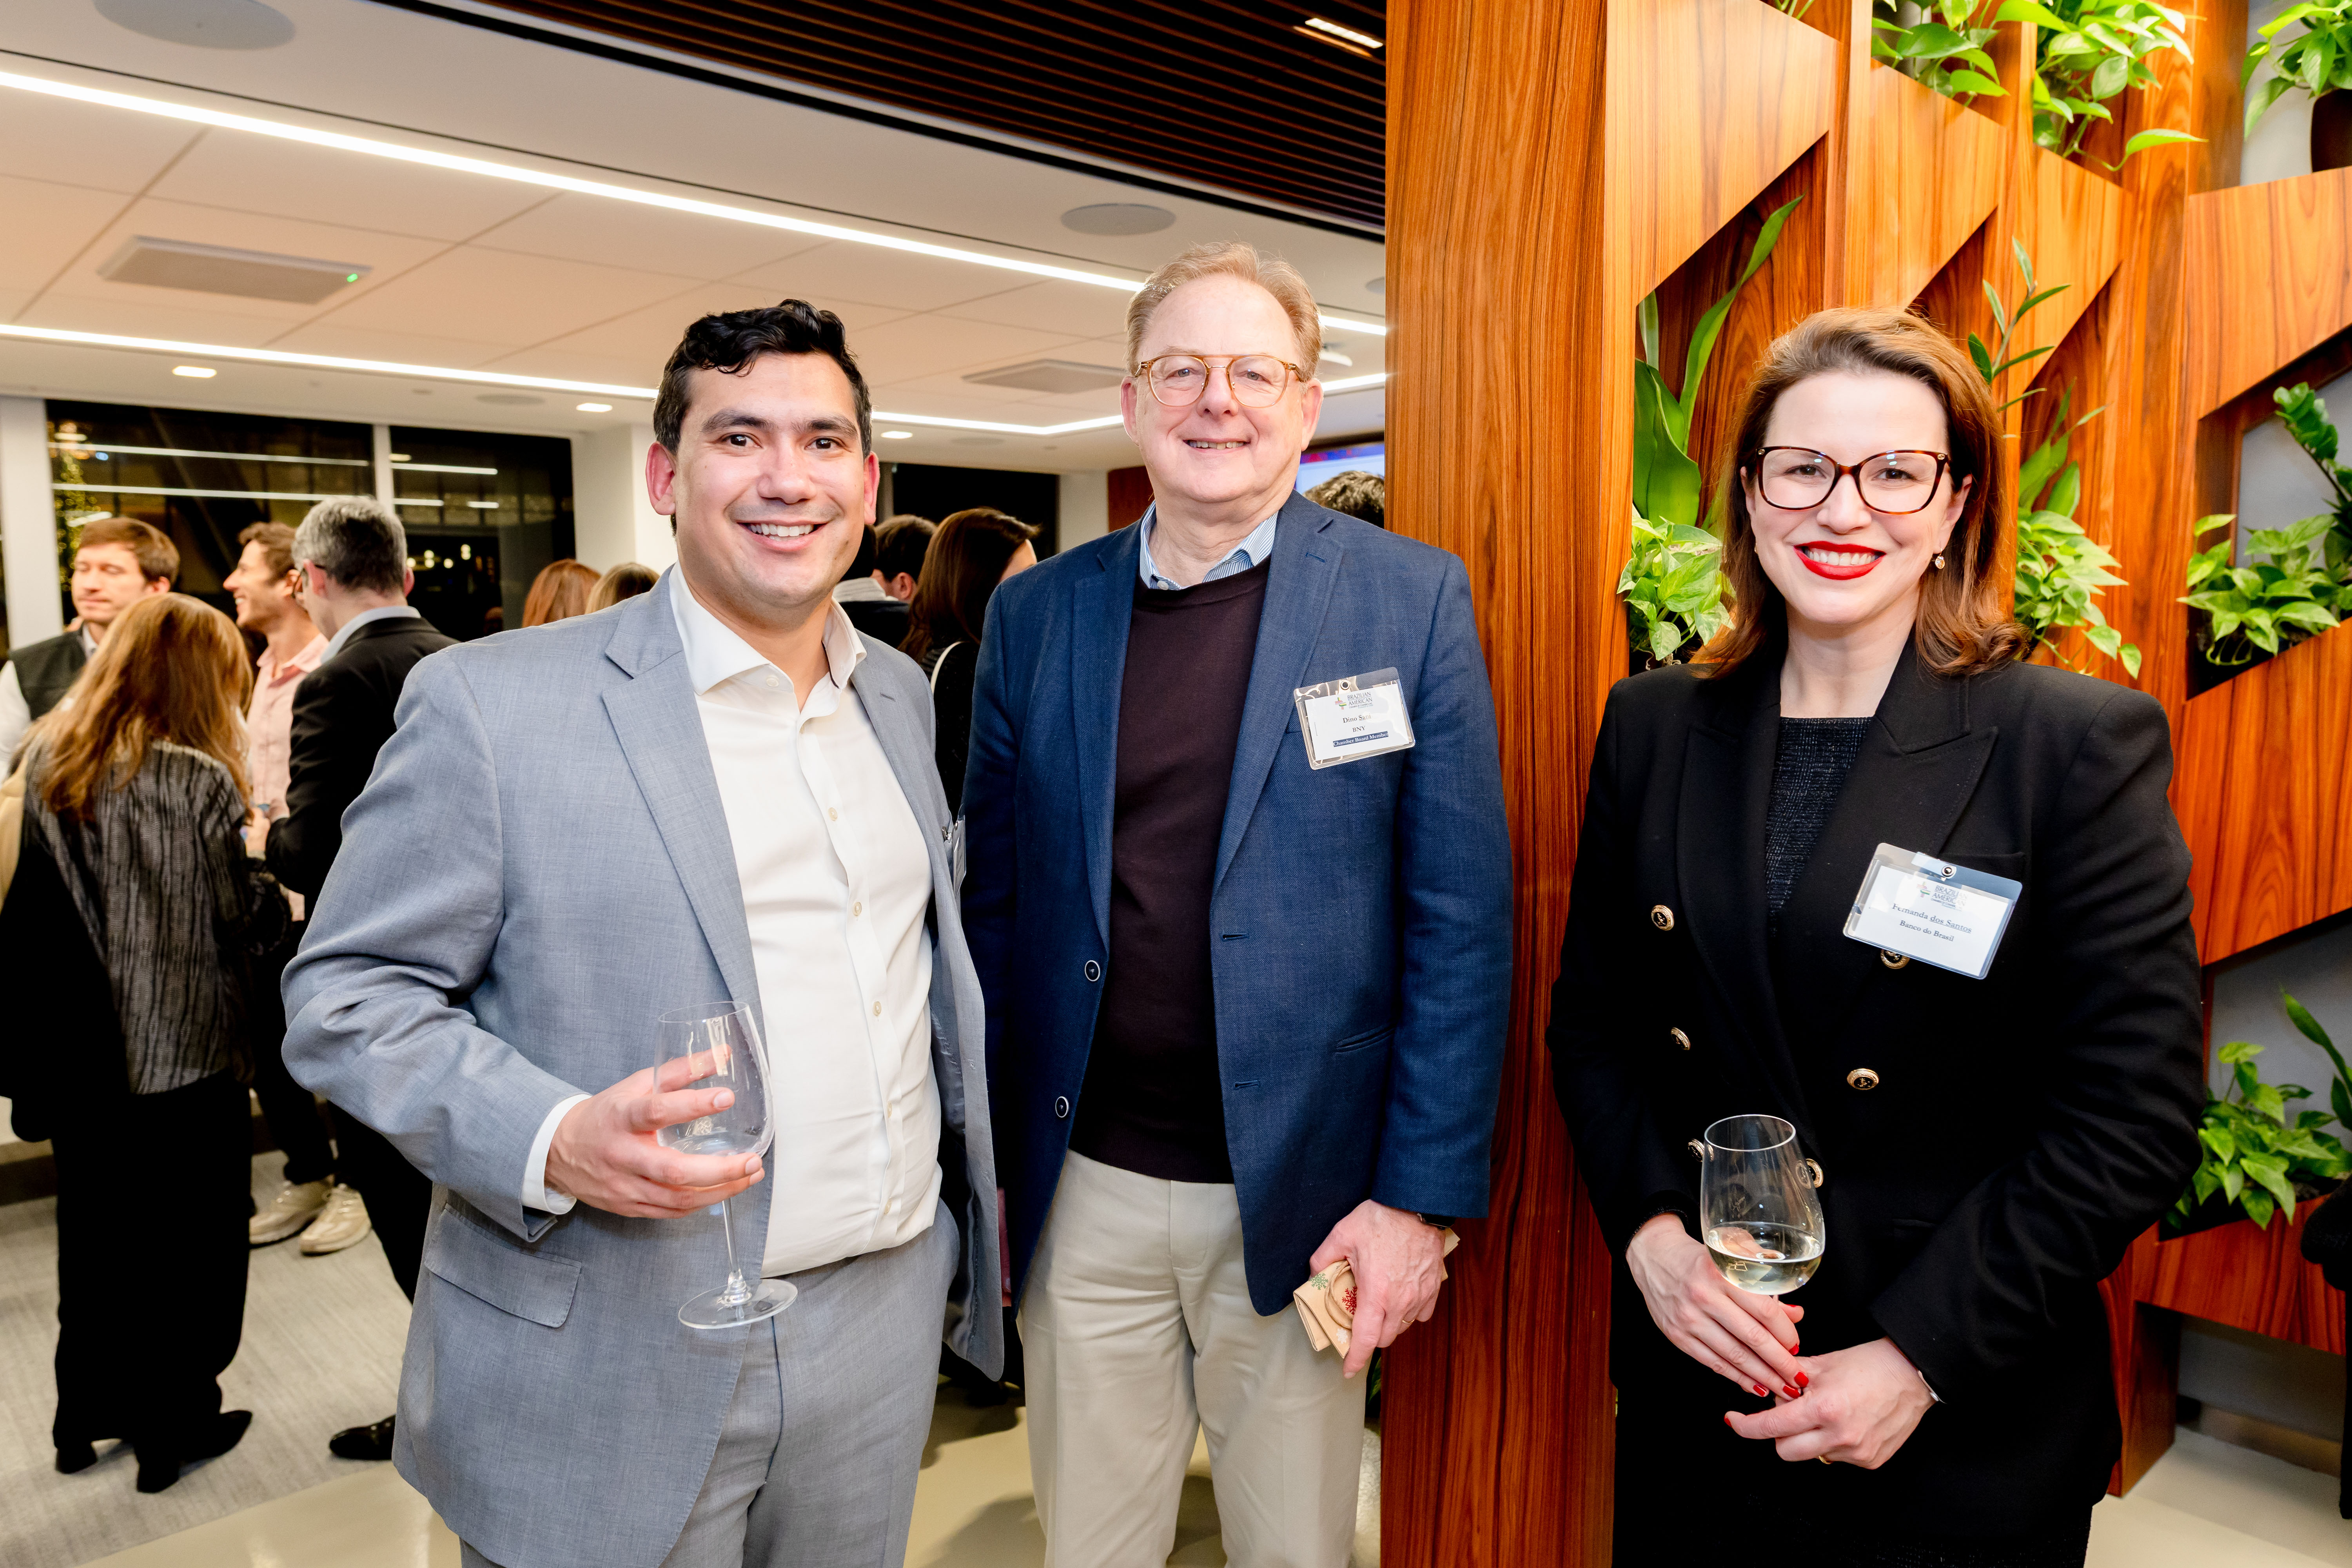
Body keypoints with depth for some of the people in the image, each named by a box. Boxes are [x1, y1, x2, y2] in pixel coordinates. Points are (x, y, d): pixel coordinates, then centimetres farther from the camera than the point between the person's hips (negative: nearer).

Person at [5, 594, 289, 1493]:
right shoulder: (200, 782, -19)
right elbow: (246, 920, -16)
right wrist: (273, 875, 3)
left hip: (82, 1051, 6)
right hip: (187, 1052, -6)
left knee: (95, 1232, 20)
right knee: (192, 1240, 10)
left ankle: (86, 1413, 35)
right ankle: (177, 1424, 20)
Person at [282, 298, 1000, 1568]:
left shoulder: (899, 695, 6)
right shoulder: (493, 703, -12)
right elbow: (345, 995, -8)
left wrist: (971, 1187, 14)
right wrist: (552, 1141, -24)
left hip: (886, 1320, 5)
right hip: (614, 1374, -5)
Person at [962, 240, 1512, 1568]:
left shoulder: (1412, 599, -5)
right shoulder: (1037, 612, 2)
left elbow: (1462, 923, -6)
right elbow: (997, 899, 6)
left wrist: (1423, 1197, -9)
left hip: (1302, 1199, -2)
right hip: (1082, 1189, 2)